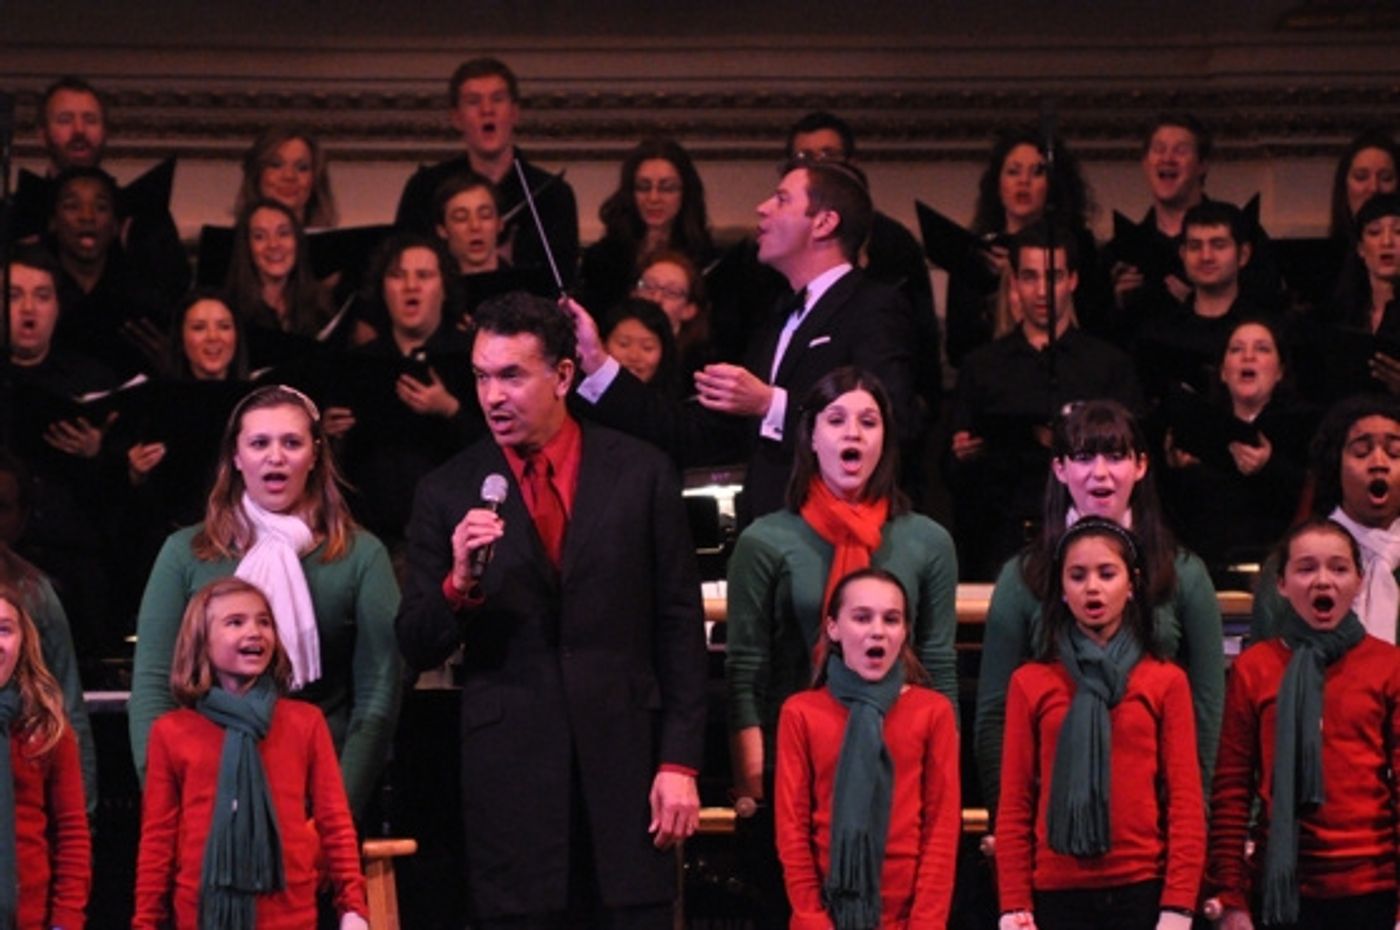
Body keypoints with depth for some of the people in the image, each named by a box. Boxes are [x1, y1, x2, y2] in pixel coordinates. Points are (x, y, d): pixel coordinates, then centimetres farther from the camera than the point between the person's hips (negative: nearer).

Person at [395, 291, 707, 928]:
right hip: (509, 772, 0)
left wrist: (680, 761, -1)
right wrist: (459, 583, -17)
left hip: (624, 761, 0)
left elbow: (680, 628, 4)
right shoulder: (448, 493, 4)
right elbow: (416, 650, 3)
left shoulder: (641, 475, 3)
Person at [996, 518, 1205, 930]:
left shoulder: (1166, 681, 5)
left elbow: (1185, 802, 1)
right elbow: (1014, 807, 5)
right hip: (1057, 895, 1)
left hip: (1142, 892, -1)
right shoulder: (1030, 683, 6)